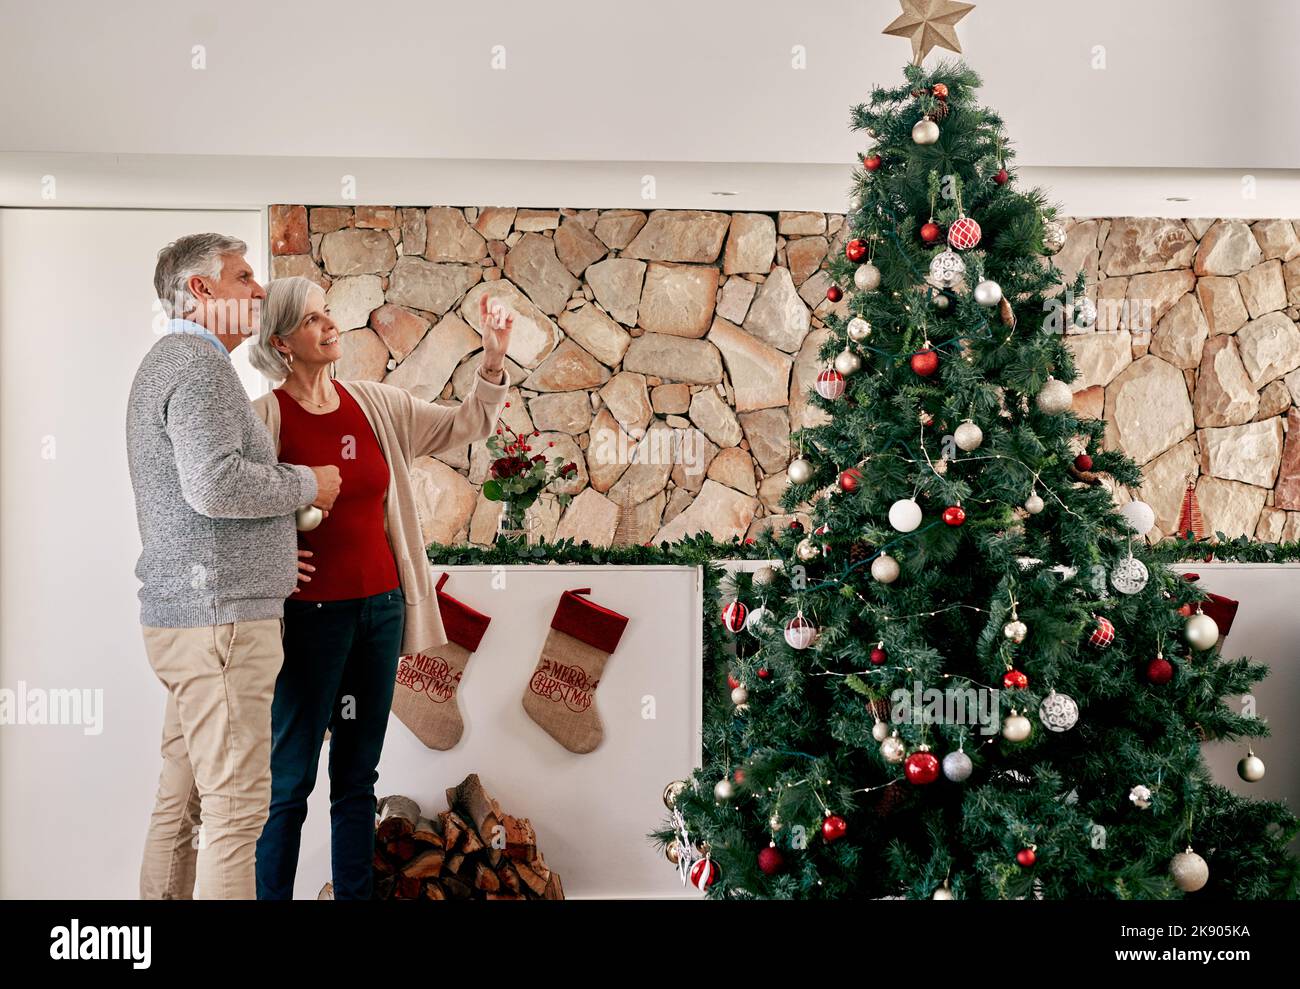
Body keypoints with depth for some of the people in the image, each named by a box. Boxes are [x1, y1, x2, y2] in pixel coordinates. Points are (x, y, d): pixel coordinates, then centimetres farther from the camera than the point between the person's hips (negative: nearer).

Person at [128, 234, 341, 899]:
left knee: (182, 796, 13)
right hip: (218, 616, -10)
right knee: (237, 801, -8)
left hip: (182, 615, 10)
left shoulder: (165, 363, 22)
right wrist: (307, 484, -10)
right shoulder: (199, 365, -11)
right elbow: (215, 484, -25)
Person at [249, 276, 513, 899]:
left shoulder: (377, 405, 7)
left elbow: (466, 426, 9)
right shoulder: (264, 418, -8)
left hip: (381, 607, 5)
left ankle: (355, 892, 24)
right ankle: (271, 894, 16)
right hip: (312, 612, -5)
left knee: (359, 775, 14)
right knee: (290, 779, 2)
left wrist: (494, 359, -3)